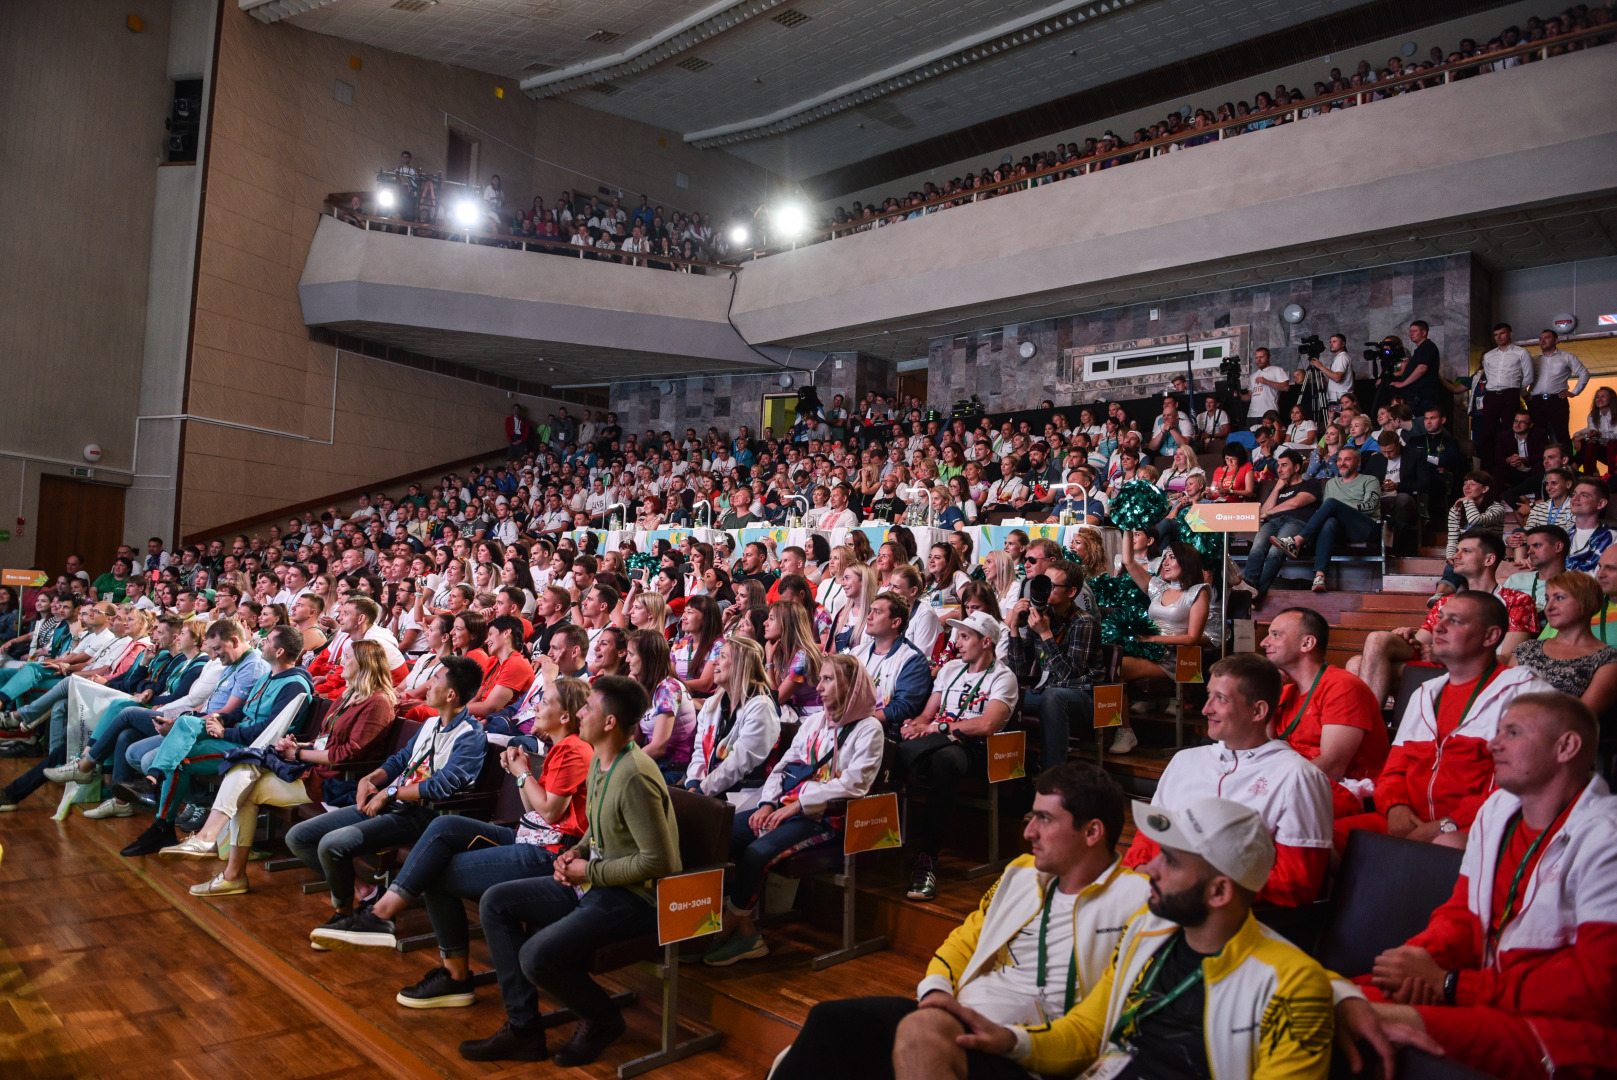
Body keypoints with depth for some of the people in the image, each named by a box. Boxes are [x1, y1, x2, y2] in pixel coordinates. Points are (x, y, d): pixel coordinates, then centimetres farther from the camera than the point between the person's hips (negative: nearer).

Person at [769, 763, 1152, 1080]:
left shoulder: (1137, 900, -7)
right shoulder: (1022, 871, 15)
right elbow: (964, 941, 22)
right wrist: (936, 991, 1)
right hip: (955, 1015, 7)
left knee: (921, 1031, -34)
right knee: (831, 1020, -11)